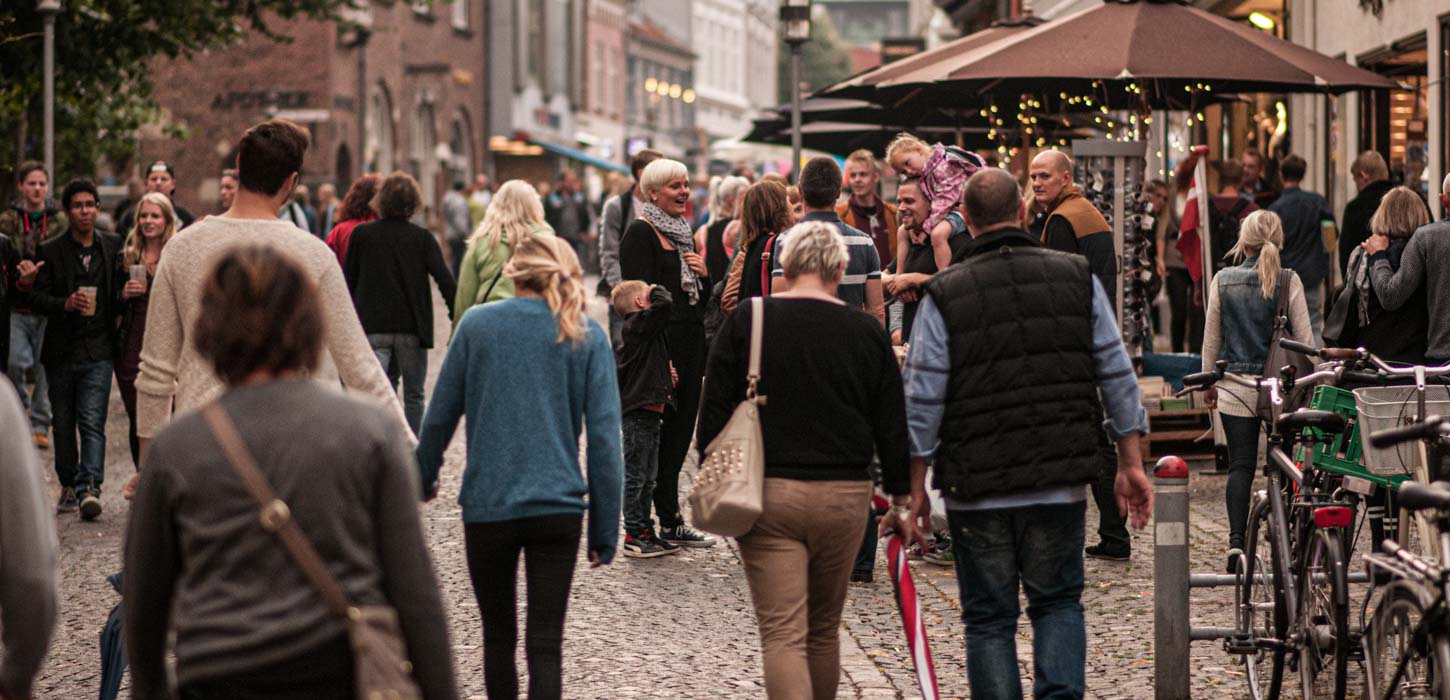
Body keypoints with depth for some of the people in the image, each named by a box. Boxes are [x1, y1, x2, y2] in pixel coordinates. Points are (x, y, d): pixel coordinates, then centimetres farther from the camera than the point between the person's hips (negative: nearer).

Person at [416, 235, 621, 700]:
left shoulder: (477, 325, 1)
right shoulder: (587, 337, 1)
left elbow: (441, 415, 7)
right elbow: (604, 439, -2)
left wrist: (423, 478, 24)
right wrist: (605, 529, 2)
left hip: (486, 505, 0)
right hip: (557, 505, 0)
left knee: (498, 636, 16)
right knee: (545, 644, -1)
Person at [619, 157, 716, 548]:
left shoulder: (683, 232, 18)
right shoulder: (641, 233, -8)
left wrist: (703, 274, 0)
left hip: (691, 344, 8)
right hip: (660, 343, -8)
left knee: (680, 431, 9)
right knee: (663, 436, -4)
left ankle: (671, 523, 15)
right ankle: (668, 521, 0)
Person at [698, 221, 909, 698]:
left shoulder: (747, 321, -1)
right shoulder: (865, 331, 3)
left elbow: (715, 412, 0)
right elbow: (891, 424, 7)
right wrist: (900, 494, 15)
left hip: (767, 493, -2)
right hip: (844, 496, 2)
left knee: (782, 632, -6)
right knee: (825, 627, 18)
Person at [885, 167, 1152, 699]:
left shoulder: (944, 295, -4)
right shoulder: (1077, 278, 2)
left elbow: (922, 403, -6)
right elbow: (1117, 377, 3)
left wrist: (916, 493, 1)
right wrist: (1130, 465, 10)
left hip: (977, 489, -2)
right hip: (1061, 483, 2)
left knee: (988, 618, 9)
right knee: (1058, 602, 16)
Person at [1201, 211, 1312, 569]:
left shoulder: (1223, 280, 0)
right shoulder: (1289, 281, -5)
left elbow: (1212, 336, 7)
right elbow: (1304, 337, -2)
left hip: (1235, 385, 1)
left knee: (1241, 465, 2)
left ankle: (1236, 539, -11)